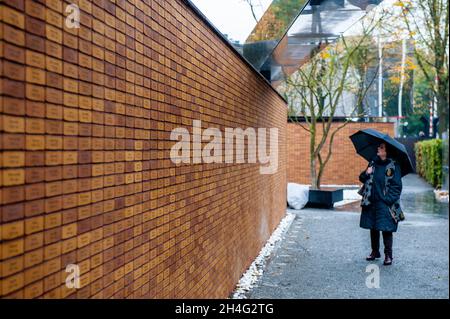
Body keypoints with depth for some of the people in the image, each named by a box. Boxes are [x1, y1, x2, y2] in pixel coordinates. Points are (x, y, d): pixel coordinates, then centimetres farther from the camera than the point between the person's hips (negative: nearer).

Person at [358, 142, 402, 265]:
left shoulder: (393, 166, -5)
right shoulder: (373, 163, 10)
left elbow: (396, 185, -7)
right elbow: (362, 178, 14)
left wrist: (389, 200, -15)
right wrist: (366, 173, -8)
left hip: (385, 203, -5)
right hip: (371, 202, 5)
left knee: (386, 229, -3)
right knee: (373, 228, 13)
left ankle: (388, 255, 8)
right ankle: (375, 251, 28)